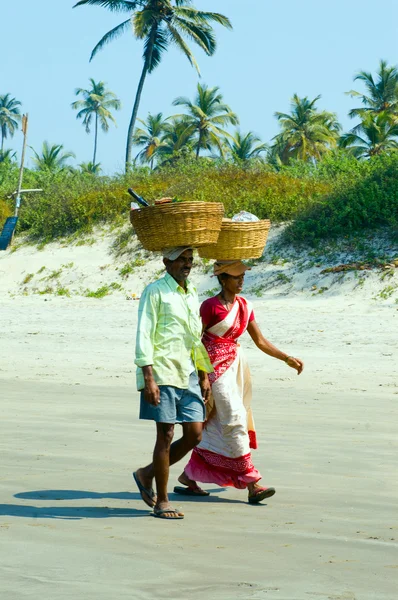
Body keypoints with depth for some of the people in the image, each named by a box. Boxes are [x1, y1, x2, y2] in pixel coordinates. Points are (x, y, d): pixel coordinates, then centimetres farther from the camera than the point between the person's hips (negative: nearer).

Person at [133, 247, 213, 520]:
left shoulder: (192, 295, 18)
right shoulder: (155, 292, -4)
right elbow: (144, 335, -10)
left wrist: (204, 375, 19)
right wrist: (148, 378, -18)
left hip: (188, 374, 7)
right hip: (162, 373, -7)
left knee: (195, 434, 2)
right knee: (166, 435, -4)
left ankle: (147, 474, 20)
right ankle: (162, 502, 4)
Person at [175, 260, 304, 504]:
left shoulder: (244, 306, 9)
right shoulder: (211, 306, -11)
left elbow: (261, 341, 12)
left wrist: (287, 358, 5)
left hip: (234, 365, 8)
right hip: (215, 367, -8)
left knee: (215, 425, 9)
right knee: (234, 419, -11)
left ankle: (188, 477, 20)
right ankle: (252, 484, -11)